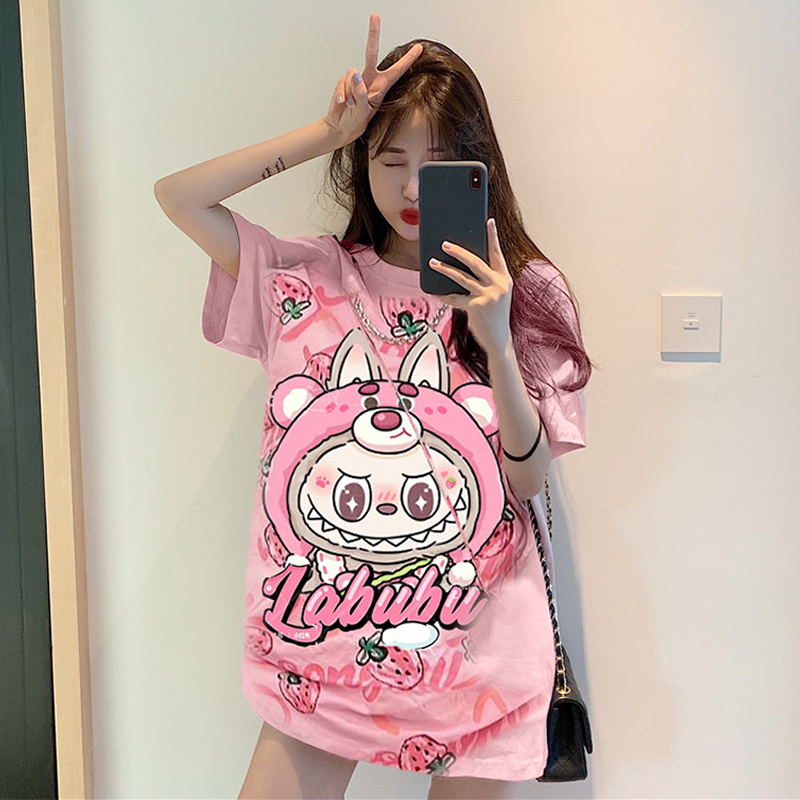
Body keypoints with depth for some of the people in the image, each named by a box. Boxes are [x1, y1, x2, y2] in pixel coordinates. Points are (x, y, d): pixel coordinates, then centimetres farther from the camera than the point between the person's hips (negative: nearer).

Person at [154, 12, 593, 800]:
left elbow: (527, 479, -6)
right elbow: (178, 196, -4)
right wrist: (328, 132, -9)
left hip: (473, 644, 0)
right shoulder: (311, 277, 1)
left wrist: (496, 342, -22)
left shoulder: (520, 291, -2)